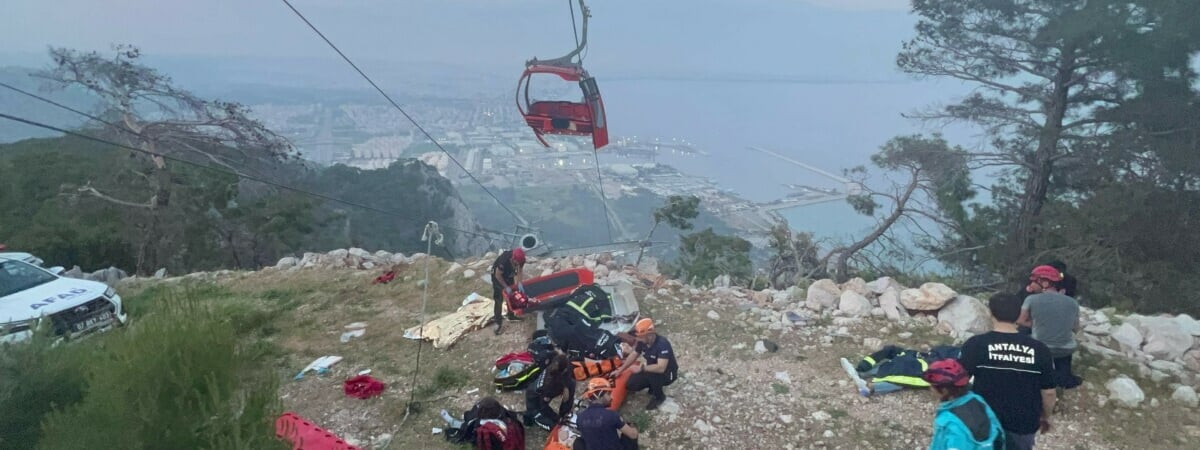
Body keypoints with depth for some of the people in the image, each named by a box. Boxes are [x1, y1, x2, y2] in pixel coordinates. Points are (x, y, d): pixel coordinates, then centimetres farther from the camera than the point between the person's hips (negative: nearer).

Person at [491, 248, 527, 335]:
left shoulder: (520, 259, -26)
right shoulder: (504, 260, -42)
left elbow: (520, 270, -11)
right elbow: (498, 275, -29)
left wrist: (520, 283, -24)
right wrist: (506, 287, -25)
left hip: (509, 275, 6)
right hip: (498, 275, -6)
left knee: (511, 295, 16)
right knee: (499, 300, -7)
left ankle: (511, 315, 34)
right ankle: (498, 322, -1)